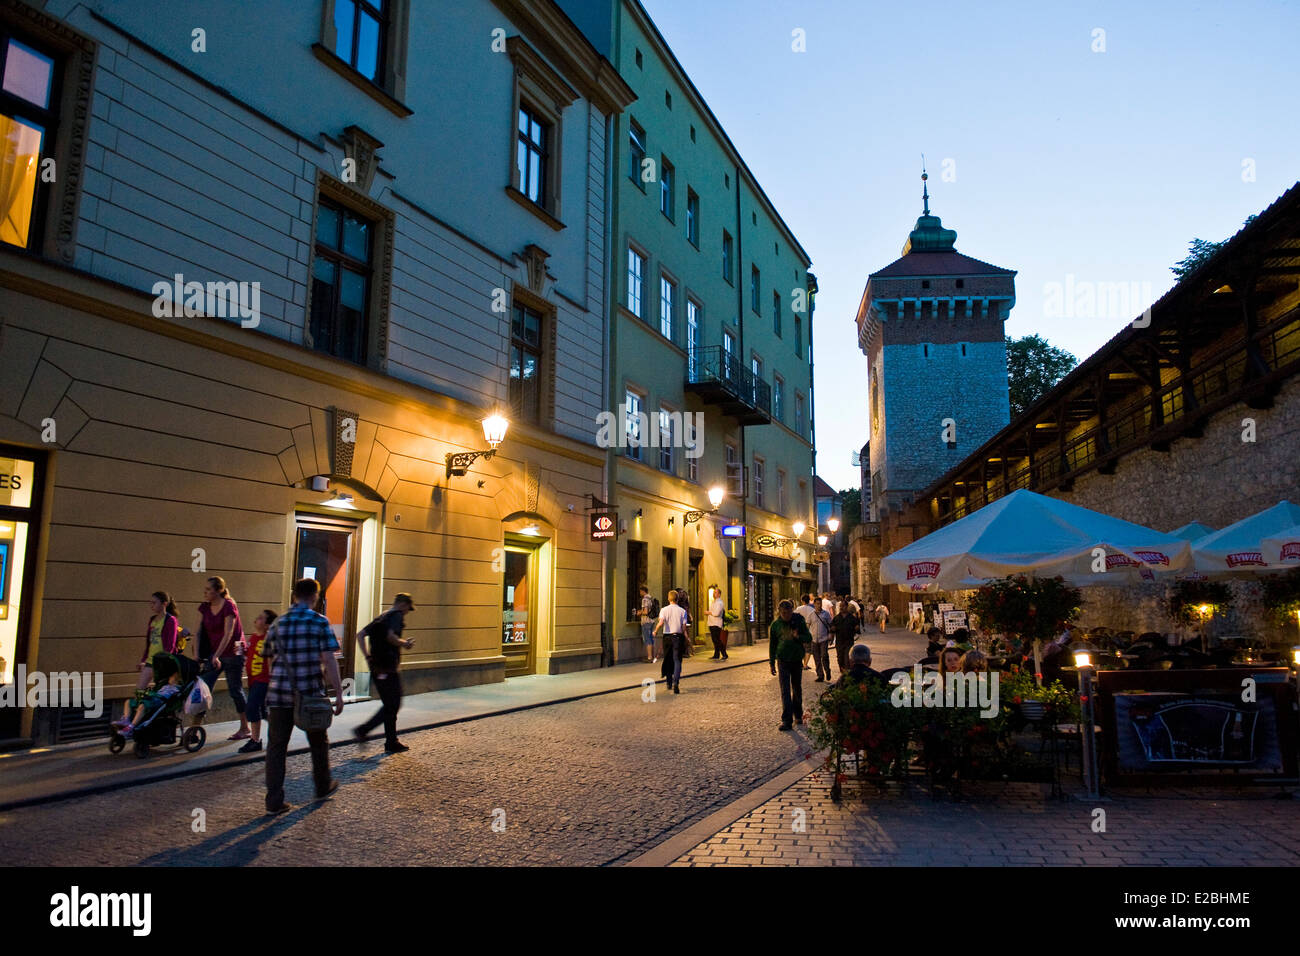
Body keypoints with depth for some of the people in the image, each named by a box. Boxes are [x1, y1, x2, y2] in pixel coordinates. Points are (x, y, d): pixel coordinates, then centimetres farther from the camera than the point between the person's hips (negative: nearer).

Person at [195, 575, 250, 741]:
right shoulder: (204, 607, 3)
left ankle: (244, 729, 13)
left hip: (231, 653, -6)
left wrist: (217, 656, -29)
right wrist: (198, 655, -8)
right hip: (213, 654, 6)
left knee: (235, 690, 1)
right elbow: (199, 632, 1)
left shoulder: (229, 606, -16)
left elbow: (228, 634, -22)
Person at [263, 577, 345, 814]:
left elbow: (270, 657, 13)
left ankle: (274, 800, 6)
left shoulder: (279, 622, 5)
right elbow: (328, 660, -12)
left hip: (279, 694, 2)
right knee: (319, 742, 17)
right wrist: (338, 692, -7)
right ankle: (323, 787, 32)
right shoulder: (320, 622, -7)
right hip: (311, 694, -2)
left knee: (276, 746, 8)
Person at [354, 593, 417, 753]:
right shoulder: (397, 616, -8)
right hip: (388, 669, -9)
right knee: (392, 706, -1)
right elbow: (391, 637, -25)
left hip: (376, 667, 9)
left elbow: (361, 634, 14)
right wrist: (404, 643, -9)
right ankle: (362, 730, -6)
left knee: (390, 705, 14)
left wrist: (367, 656, 12)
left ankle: (392, 743, 16)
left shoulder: (380, 618, 18)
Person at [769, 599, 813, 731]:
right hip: (783, 660, -1)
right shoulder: (775, 625, -1)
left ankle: (798, 715, 31)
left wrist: (798, 637, -19)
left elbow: (809, 638, 2)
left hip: (797, 659, 1)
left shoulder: (799, 621, -2)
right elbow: (772, 645, 6)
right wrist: (772, 663, 4)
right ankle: (786, 720, -5)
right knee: (785, 691, -6)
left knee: (797, 689, 13)